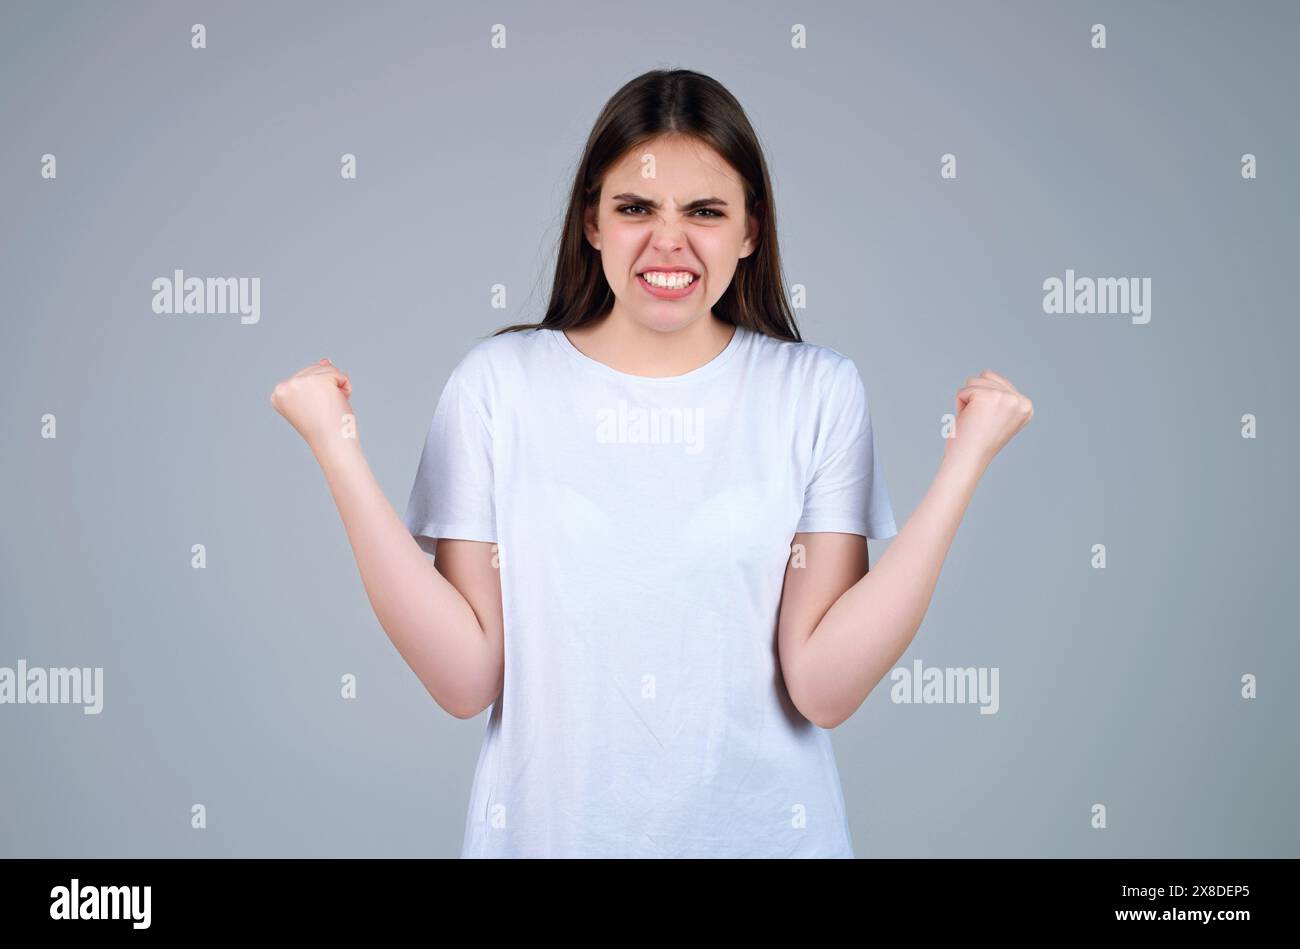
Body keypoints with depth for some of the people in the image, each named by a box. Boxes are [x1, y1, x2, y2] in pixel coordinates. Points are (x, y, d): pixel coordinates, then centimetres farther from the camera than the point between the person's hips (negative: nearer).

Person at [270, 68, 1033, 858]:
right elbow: (467, 679, -11)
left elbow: (825, 686, -13)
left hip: (760, 828, 0)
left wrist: (965, 464, -16)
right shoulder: (499, 381, -7)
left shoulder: (818, 390, -6)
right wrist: (342, 457, -16)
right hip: (548, 826, 0)